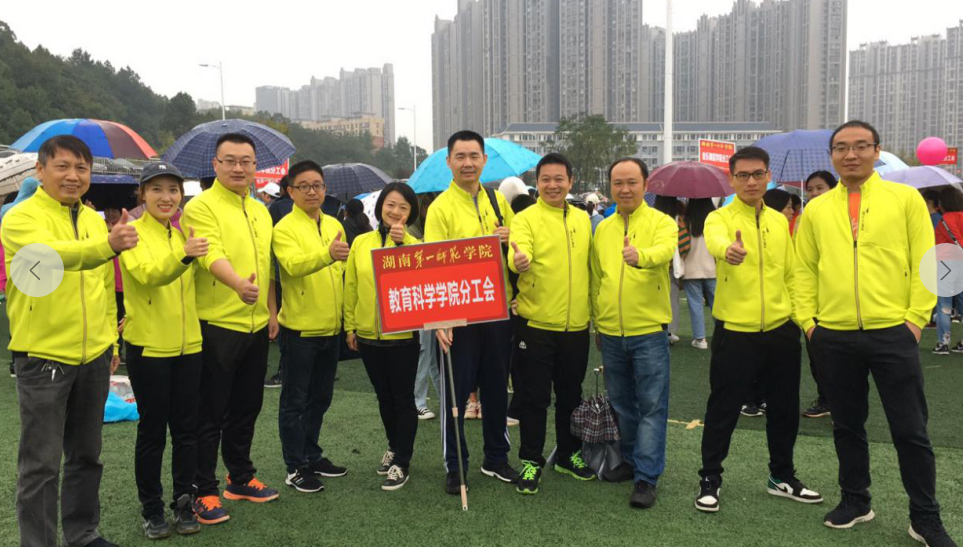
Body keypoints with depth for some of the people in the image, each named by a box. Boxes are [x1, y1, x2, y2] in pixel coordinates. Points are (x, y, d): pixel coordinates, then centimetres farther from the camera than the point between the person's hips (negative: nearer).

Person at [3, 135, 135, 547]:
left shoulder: (94, 219, 9)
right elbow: (52, 253, -34)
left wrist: (111, 339, 15)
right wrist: (108, 244, -51)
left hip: (93, 356, 6)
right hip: (43, 357, -6)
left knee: (86, 455, 16)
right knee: (41, 462, 2)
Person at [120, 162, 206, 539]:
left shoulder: (183, 234, 9)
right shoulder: (133, 234, -7)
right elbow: (148, 274, -25)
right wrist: (183, 255, -42)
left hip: (187, 344, 5)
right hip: (148, 345, -5)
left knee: (186, 429, 9)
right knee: (152, 430, 4)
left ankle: (184, 504, 22)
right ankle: (152, 509, 19)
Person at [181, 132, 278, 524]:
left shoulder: (260, 211, 13)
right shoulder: (201, 207, -10)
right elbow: (212, 255, -26)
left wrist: (272, 312, 16)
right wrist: (238, 284, -44)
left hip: (256, 326, 7)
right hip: (216, 326, -7)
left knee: (246, 407, 17)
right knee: (211, 413, 1)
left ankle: (241, 478, 31)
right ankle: (204, 491, 13)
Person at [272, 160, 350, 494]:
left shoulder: (334, 226, 9)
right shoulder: (284, 229, -11)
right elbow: (294, 265, -30)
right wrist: (327, 254, -47)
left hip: (331, 328, 6)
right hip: (299, 329, -6)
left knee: (320, 398, 17)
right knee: (295, 401, 4)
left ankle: (312, 456, 31)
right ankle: (296, 468, 14)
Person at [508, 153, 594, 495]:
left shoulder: (583, 219, 10)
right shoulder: (526, 219, -6)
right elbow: (521, 253, -25)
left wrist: (593, 310, 11)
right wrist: (518, 260, -48)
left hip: (576, 326, 5)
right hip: (536, 325, -4)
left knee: (571, 395, 16)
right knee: (534, 398, 4)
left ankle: (569, 455, 33)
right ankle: (531, 461, 19)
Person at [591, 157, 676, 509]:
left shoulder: (661, 223, -4)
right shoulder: (602, 229, 10)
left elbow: (665, 249, -27)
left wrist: (641, 255, -49)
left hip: (649, 331, -4)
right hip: (610, 334, 5)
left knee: (652, 407, -1)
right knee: (621, 404, 16)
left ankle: (647, 478, 5)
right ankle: (631, 459, 33)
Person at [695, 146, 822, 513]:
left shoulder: (780, 221, 10)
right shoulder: (720, 218, -7)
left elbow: (790, 273, 15)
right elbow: (715, 240, -32)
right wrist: (729, 249, -55)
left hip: (781, 330, 5)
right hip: (735, 331, -5)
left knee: (784, 408, 14)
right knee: (723, 410, 3)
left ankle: (782, 476, 32)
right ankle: (710, 479, 18)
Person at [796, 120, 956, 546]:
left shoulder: (905, 198, 1)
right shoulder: (817, 209, 8)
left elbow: (924, 263, -1)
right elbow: (804, 269, 9)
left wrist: (916, 319, -7)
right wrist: (808, 320, 1)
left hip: (893, 333, -2)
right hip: (834, 337, 3)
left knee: (910, 429, 4)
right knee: (847, 425, 13)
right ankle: (855, 501, 29)